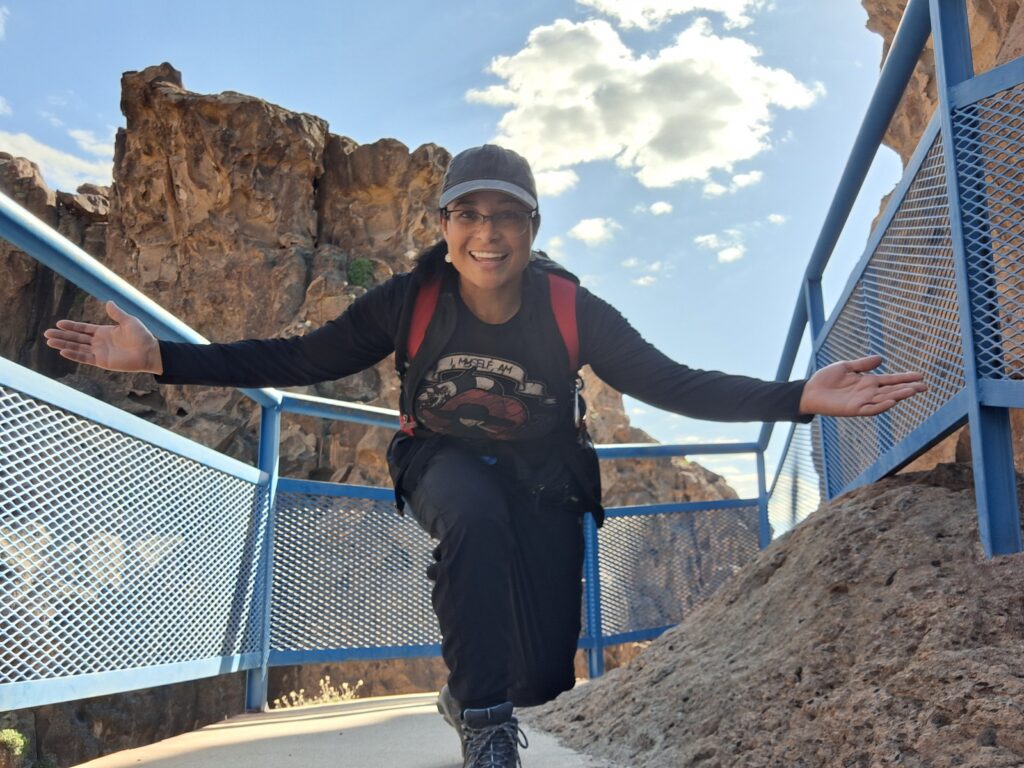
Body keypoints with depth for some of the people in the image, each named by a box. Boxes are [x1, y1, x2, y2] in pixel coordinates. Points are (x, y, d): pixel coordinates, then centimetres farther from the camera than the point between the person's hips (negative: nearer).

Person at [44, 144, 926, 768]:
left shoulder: (573, 312, -22)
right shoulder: (409, 300, -21)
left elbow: (671, 383, -20)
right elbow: (301, 359, -16)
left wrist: (799, 397, -33)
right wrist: (160, 357, -24)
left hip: (541, 477, 1)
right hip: (447, 462, -1)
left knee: (545, 675, -6)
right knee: (475, 516, -40)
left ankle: (474, 687, 34)